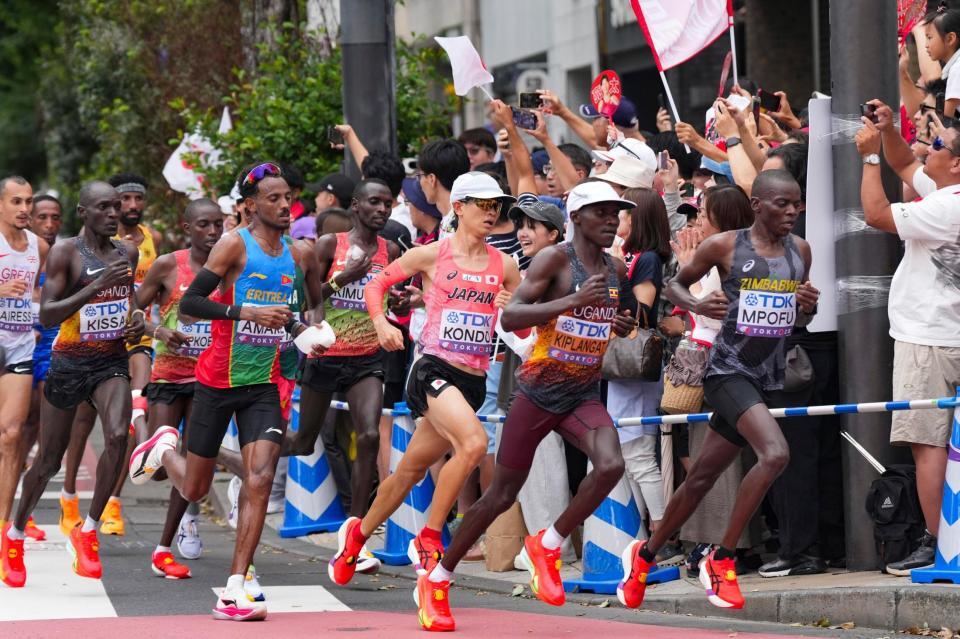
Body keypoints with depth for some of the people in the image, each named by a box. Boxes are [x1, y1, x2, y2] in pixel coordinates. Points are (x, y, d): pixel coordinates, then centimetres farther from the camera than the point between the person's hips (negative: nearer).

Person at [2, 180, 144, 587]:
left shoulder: (127, 253, 7)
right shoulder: (65, 253, -10)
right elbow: (47, 315, -18)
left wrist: (136, 319, 4)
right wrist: (97, 286, -27)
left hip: (112, 362, 3)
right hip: (69, 363, -3)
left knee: (118, 435, -24)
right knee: (49, 459, 6)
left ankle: (88, 530, -10)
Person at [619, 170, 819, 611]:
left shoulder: (800, 251, 8)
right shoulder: (725, 246, -7)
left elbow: (800, 321, 19)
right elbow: (675, 284, 6)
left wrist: (809, 306, -4)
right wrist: (697, 305, -15)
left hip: (767, 377, 6)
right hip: (728, 371, -6)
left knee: (703, 478, 13)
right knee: (775, 453, -27)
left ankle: (645, 554, 32)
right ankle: (721, 560, -15)